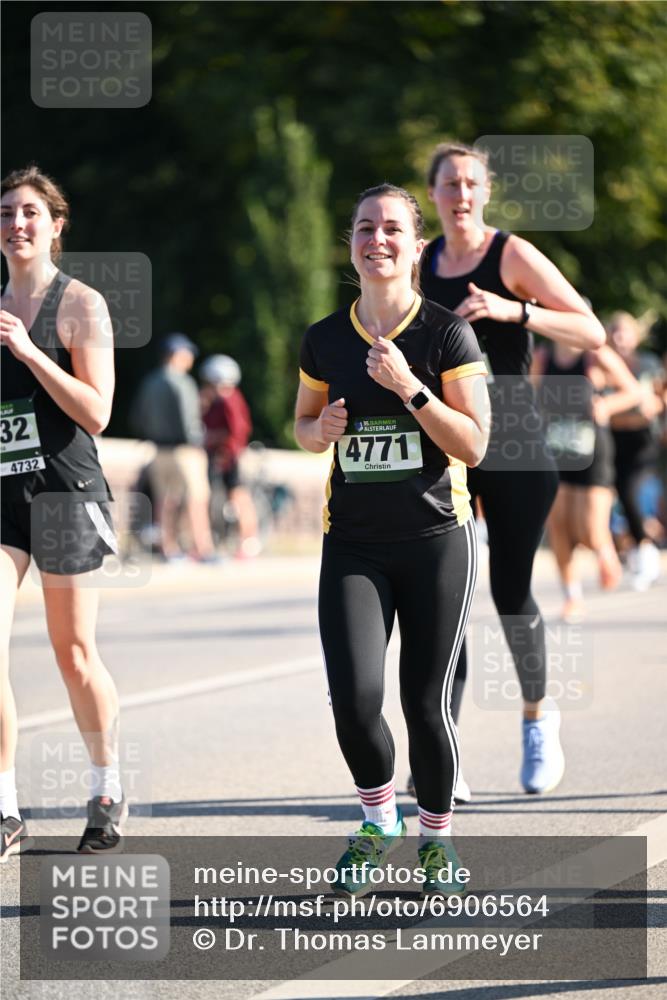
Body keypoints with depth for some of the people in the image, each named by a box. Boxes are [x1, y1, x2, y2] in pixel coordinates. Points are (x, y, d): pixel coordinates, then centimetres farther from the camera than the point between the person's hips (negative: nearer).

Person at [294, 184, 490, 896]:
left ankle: (436, 837, 22)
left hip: (436, 539, -2)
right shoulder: (325, 341, 5)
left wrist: (409, 388, -19)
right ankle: (378, 820, 14)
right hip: (353, 545, 2)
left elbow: (473, 446, -9)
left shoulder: (447, 334, -5)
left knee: (426, 703, -2)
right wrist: (321, 429, -3)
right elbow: (304, 424, 20)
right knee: (354, 699, -13)